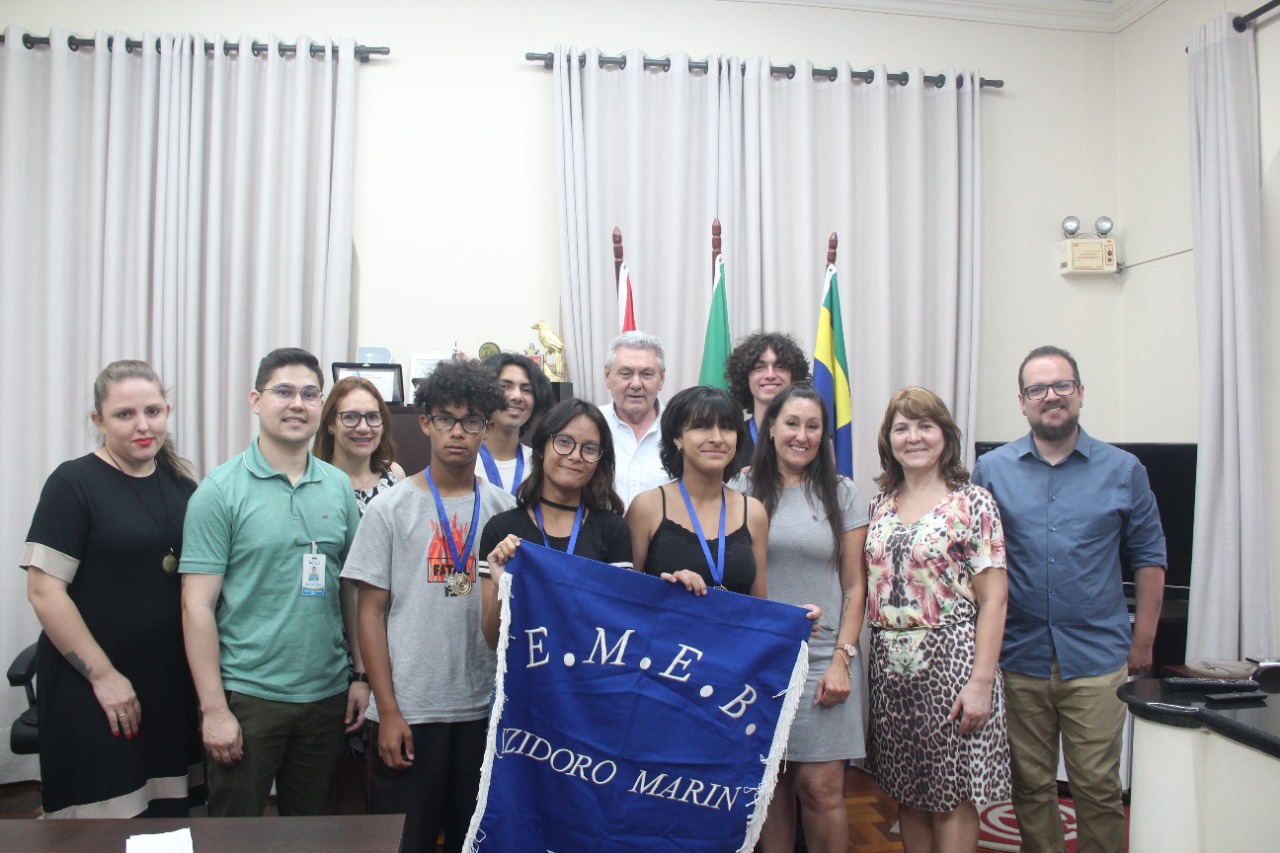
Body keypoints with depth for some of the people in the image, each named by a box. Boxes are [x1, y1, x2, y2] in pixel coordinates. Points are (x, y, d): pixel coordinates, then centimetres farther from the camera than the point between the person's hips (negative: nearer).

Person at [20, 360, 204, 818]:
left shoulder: (181, 484, 8)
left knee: (170, 815, 10)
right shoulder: (74, 484, -8)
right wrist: (103, 674, -13)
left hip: (171, 683, 5)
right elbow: (43, 591, -13)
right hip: (92, 689, -5)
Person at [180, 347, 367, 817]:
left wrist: (362, 674, 5)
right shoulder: (221, 489, -8)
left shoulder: (339, 486, 4)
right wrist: (213, 708, -13)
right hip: (247, 696, -3)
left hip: (326, 694, 4)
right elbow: (197, 606, -10)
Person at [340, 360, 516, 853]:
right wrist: (387, 711, -7)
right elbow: (371, 612, -2)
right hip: (408, 712, -2)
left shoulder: (503, 509, 3)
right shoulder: (391, 508, -2)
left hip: (484, 709, 2)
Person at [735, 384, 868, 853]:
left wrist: (842, 659, -3)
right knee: (771, 782, 6)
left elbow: (854, 585, 5)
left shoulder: (842, 493, 6)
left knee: (821, 788, -3)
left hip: (824, 660, 0)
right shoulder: (743, 490, 4)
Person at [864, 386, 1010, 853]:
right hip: (891, 665, 5)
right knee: (908, 795, 14)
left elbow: (993, 598, -9)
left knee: (952, 797, 4)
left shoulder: (973, 502, -6)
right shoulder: (880, 505, 9)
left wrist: (982, 680, -15)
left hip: (950, 662, -5)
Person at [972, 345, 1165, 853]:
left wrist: (1143, 639, 4)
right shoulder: (991, 470, 2)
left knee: (1098, 789, 5)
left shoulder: (1123, 470, 3)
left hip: (1097, 659, 0)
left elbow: (1149, 556, 8)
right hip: (1019, 657, 1)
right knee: (1030, 787, 11)